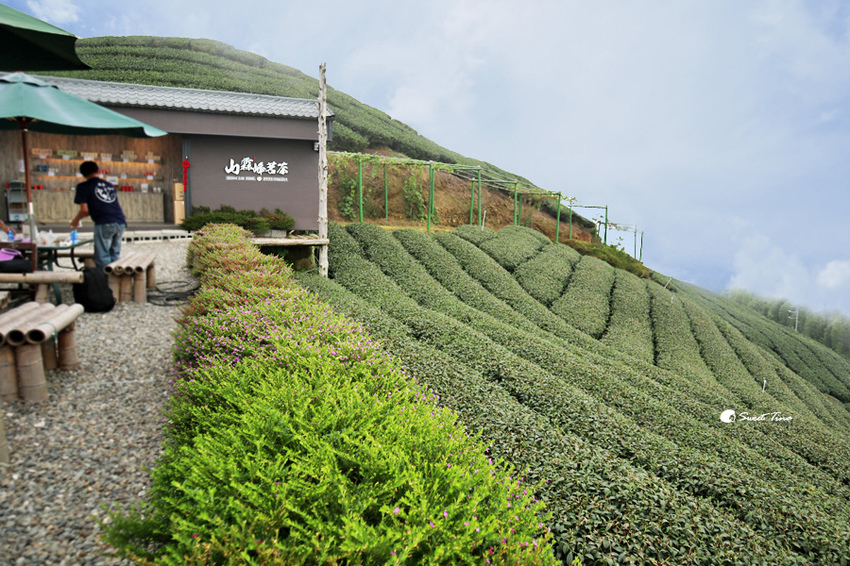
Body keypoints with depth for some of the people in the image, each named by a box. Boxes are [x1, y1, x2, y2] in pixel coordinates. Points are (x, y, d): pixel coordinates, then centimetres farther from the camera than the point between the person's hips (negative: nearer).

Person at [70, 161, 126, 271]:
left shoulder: (83, 187, 6)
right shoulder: (110, 185, 22)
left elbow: (85, 210, -1)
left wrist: (75, 220, 16)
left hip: (104, 224, -5)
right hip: (120, 222, 5)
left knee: (102, 257, 1)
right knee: (114, 255, 14)